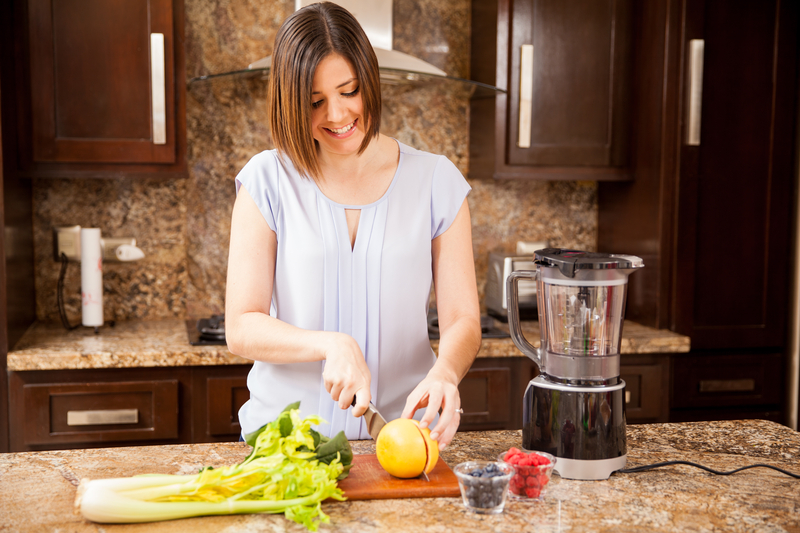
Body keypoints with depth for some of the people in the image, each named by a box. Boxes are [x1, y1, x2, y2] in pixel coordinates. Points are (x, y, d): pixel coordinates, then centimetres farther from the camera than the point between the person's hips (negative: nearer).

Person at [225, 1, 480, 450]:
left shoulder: (436, 182, 3)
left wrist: (444, 373, -22)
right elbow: (242, 328, -4)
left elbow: (462, 319, 0)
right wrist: (332, 345, -22)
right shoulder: (267, 181, 0)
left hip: (402, 429, 1)